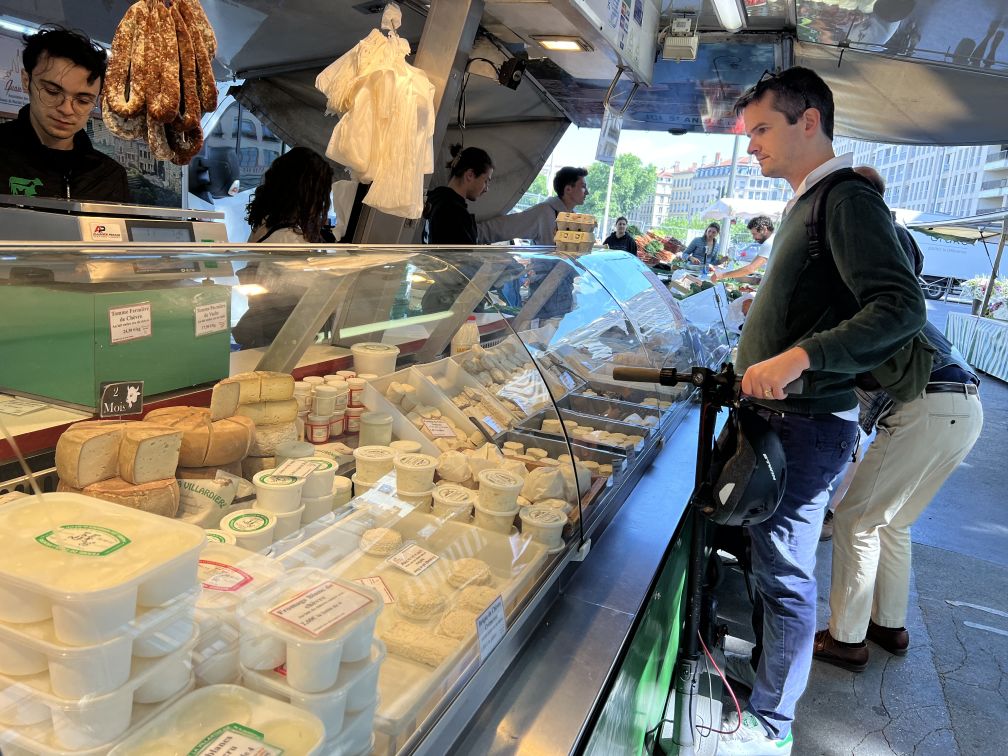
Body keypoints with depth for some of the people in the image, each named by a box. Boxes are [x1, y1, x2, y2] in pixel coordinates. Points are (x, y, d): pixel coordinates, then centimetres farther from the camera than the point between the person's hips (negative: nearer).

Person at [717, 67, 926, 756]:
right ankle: (767, 665, 38)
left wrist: (799, 357, -34)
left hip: (808, 423, -9)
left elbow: (903, 307, -26)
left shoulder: (847, 199, -14)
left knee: (786, 573, 2)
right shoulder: (808, 202, 15)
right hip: (780, 415, 9)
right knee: (771, 557, 20)